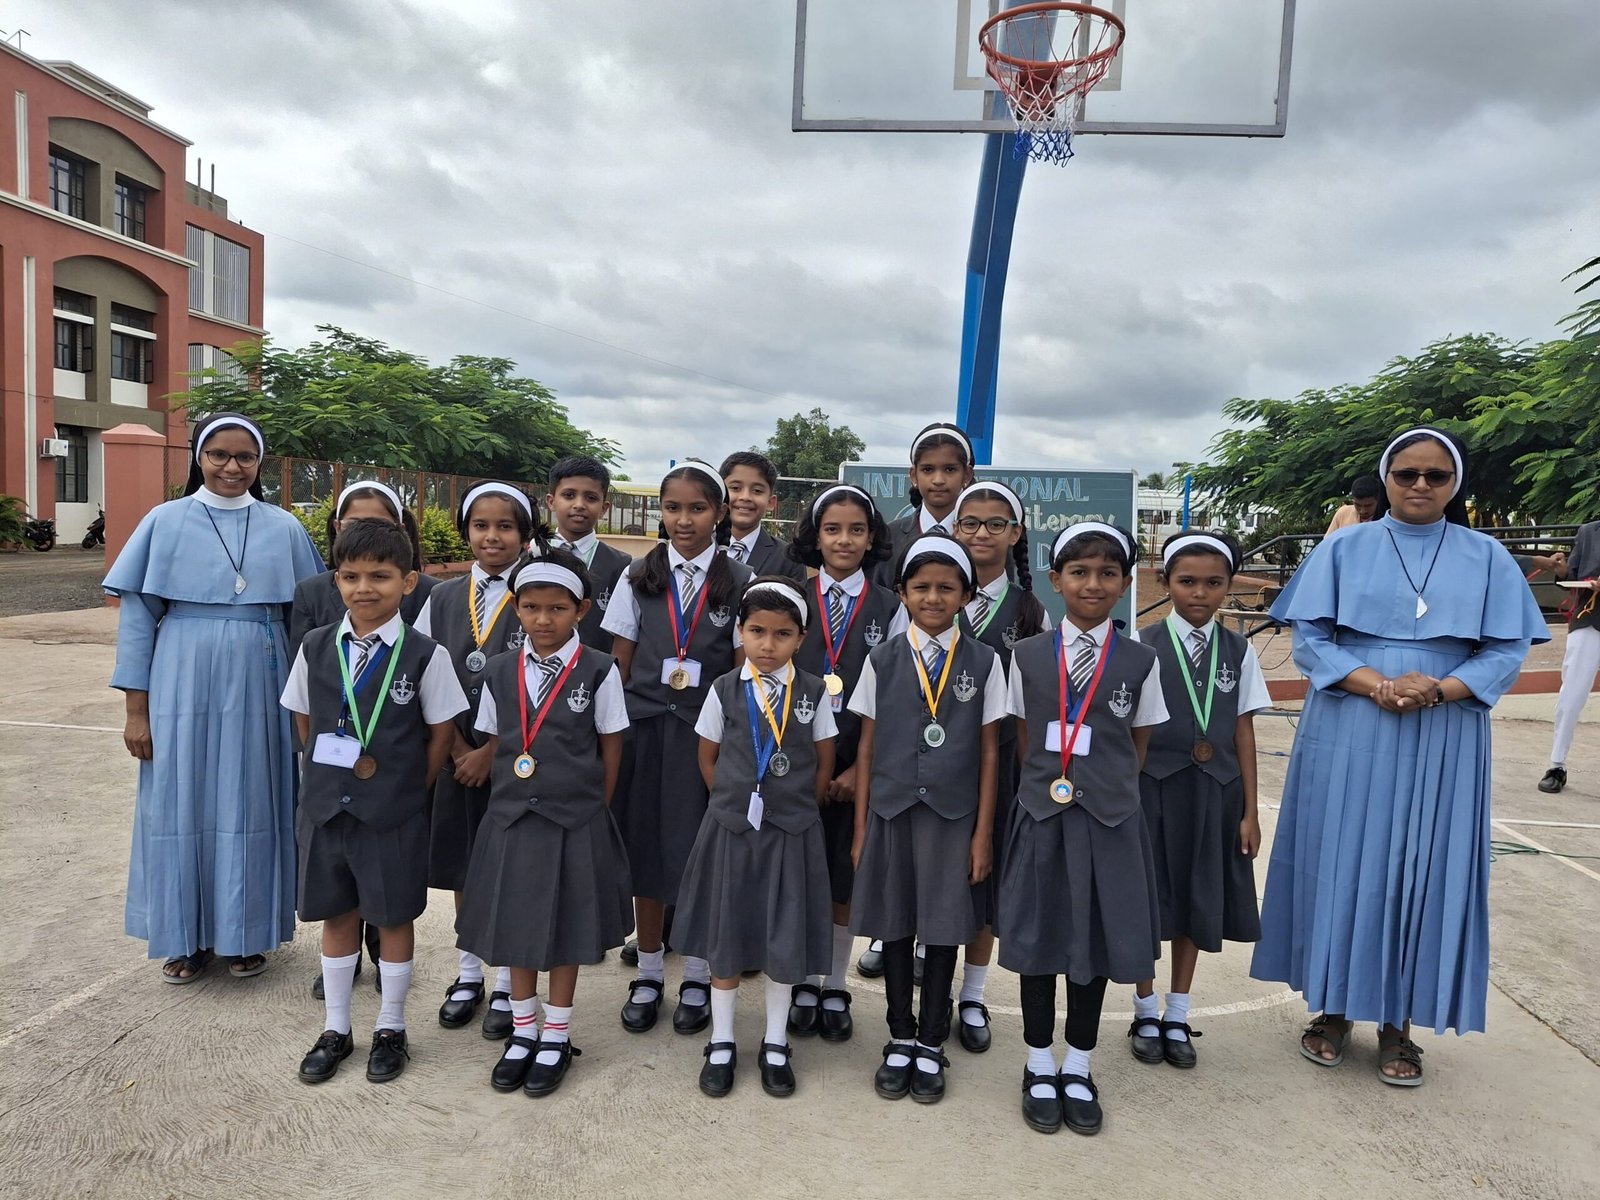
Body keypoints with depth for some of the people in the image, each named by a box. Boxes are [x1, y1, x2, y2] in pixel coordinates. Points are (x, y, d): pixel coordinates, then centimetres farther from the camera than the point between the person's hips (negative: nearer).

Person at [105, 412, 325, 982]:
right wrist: (136, 706, -3)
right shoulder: (165, 521, 2)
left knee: (250, 804, 7)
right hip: (184, 686, 0)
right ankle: (186, 934, 23)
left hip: (257, 689, 1)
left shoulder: (282, 527, 4)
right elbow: (137, 614, 1)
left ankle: (244, 932, 22)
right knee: (182, 803, 7)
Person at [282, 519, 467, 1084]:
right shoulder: (315, 647, -1)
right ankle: (335, 1028, 33)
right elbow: (304, 720, 10)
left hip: (394, 814, -3)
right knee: (336, 915, 16)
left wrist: (408, 789, -3)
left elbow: (442, 733, -5)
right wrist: (327, 773, 6)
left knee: (394, 917, 11)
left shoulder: (425, 655, -12)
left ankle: (391, 1028, 29)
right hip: (325, 805, 3)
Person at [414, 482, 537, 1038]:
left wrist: (492, 752, -12)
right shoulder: (442, 598, 4)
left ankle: (507, 986, 21)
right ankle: (468, 976, 31)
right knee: (463, 867, 14)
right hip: (457, 757, 4)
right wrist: (458, 749, -6)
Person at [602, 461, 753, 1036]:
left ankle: (697, 978, 23)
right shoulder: (639, 577, 3)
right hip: (645, 727, 2)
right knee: (645, 851, 8)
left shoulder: (738, 582, -2)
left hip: (708, 731, -1)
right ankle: (648, 975, 25)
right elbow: (620, 660, 6)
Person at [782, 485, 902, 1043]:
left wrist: (861, 769, -8)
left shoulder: (889, 609, 0)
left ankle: (835, 989, 25)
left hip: (860, 769, 0)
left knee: (845, 880, 9)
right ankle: (805, 984, 25)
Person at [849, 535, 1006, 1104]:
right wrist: (860, 827, 3)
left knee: (944, 928, 8)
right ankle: (900, 1041, 28)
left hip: (953, 813, 0)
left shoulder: (984, 662, 1)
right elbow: (867, 747, 4)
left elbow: (989, 751, 2)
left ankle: (931, 1045, 26)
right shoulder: (882, 661, 2)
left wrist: (983, 830, 0)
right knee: (894, 926, 10)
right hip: (892, 809, 1)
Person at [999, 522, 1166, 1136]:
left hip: (1108, 818, 0)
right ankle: (1040, 1067, 27)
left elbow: (1139, 741, 7)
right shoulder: (1027, 655, 0)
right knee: (1038, 938, 8)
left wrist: (1108, 788, 2)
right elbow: (1023, 735, 7)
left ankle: (1078, 1068, 29)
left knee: (1097, 940, 10)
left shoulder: (1139, 661, 0)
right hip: (1042, 813, 0)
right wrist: (1050, 783, 0)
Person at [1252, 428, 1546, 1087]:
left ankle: (1397, 1024, 19)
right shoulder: (1344, 549, 2)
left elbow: (1507, 652, 0)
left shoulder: (1487, 558, 5)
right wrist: (1376, 684, -17)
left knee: (1423, 874, 5)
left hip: (1443, 743, 1)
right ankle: (1334, 1008, 20)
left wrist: (1437, 690, -17)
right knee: (1341, 866, 4)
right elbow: (1310, 639, -3)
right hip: (1348, 736, -1)